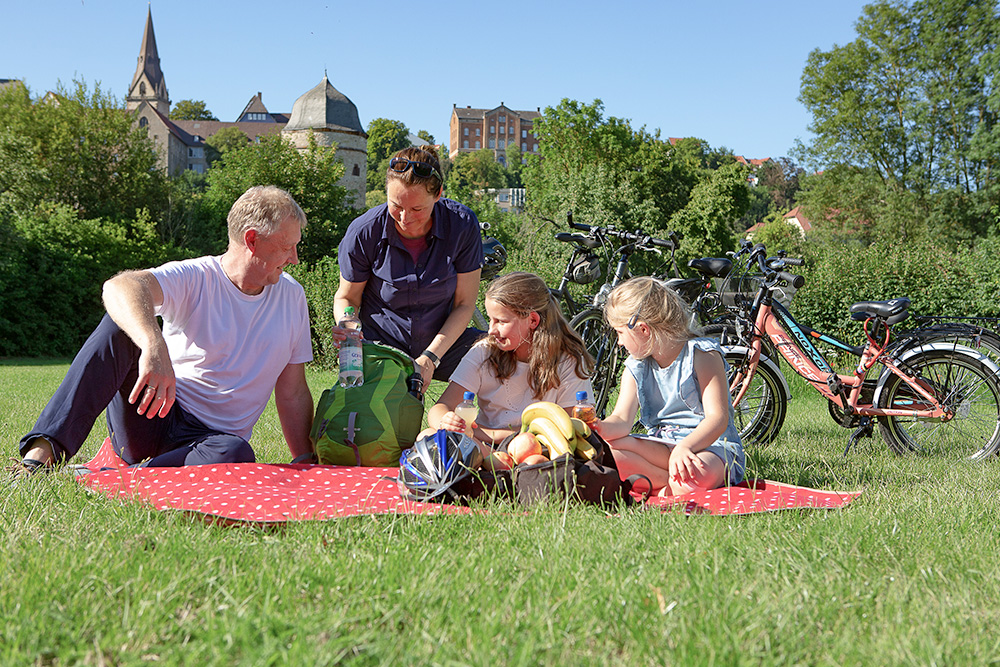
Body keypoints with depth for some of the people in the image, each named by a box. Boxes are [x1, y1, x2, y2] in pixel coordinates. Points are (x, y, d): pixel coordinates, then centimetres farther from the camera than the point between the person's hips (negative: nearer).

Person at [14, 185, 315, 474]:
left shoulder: (291, 297, 6)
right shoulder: (193, 278, -8)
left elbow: (293, 394, 11)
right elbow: (119, 287, -31)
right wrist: (154, 345, -50)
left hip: (206, 442, 2)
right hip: (150, 419, -2)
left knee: (237, 454, -37)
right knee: (123, 319, -27)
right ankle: (44, 450, -36)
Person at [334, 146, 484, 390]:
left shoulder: (462, 225, -14)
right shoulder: (364, 232, -14)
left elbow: (464, 304, -6)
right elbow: (347, 297, 3)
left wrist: (430, 358, -17)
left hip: (442, 340, 2)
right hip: (382, 341, -2)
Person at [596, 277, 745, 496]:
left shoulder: (702, 355, -9)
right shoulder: (636, 368, 10)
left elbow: (718, 418, -18)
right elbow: (622, 420, -1)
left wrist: (684, 447, -38)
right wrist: (602, 428, -28)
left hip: (710, 446, -6)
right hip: (661, 448, 6)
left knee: (701, 473, -43)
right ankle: (672, 482, -23)